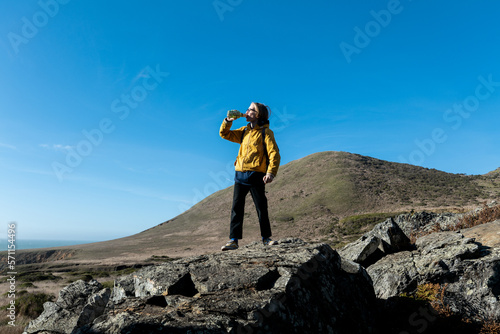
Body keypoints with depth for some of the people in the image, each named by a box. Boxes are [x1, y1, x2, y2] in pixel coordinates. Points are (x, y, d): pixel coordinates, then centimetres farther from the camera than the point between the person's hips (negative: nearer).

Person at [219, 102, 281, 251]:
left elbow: (274, 154, -8)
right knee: (237, 207, 2)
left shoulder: (265, 132, -1)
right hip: (240, 174, 5)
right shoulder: (244, 131, 18)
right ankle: (233, 240, 6)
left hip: (256, 175, -5)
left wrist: (271, 173, -20)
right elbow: (224, 134, 24)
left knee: (261, 208, 2)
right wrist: (228, 121, 7)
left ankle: (266, 237, 17)